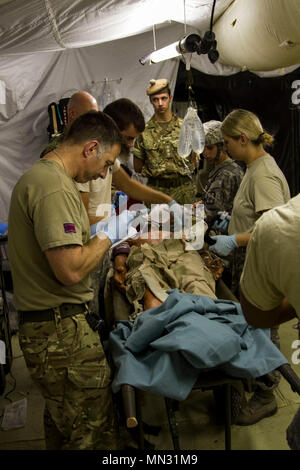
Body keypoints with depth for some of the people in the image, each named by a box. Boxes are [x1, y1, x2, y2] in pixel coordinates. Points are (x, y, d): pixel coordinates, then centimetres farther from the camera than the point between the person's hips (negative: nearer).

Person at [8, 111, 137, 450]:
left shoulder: (39, 175, 14)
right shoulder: (54, 187, -20)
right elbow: (71, 270, -26)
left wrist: (106, 243, 16)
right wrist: (108, 234, -11)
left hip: (48, 328, 11)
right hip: (61, 333, -11)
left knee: (62, 424, 24)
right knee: (94, 436, 1)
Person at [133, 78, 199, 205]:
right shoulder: (144, 131, 3)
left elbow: (195, 162, 11)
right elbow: (137, 167, 7)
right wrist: (156, 171, 0)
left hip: (183, 189, 1)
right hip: (156, 190, 0)